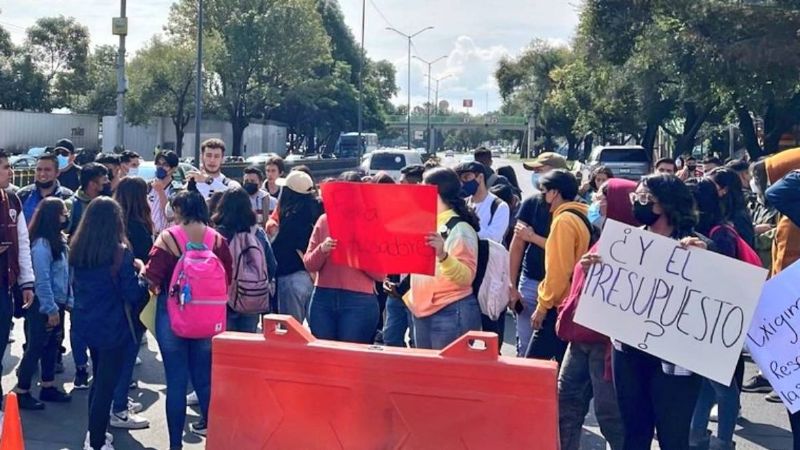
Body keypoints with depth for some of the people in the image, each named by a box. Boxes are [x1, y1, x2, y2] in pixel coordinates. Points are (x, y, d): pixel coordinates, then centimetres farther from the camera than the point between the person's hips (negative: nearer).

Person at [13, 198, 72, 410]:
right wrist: (51, 309, -19)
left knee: (52, 345, 16)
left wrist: (68, 300, 9)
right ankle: (21, 392, 10)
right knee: (36, 347, 0)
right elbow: (42, 280, -21)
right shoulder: (41, 244, -21)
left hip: (56, 303, 9)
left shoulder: (59, 240, 7)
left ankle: (48, 387, 27)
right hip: (43, 305, -8)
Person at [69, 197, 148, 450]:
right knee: (106, 384, 2)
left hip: (85, 323, 7)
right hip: (112, 326, -7)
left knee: (99, 378, 22)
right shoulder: (120, 252, -18)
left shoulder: (77, 249, 1)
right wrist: (140, 272, 0)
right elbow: (133, 294, -16)